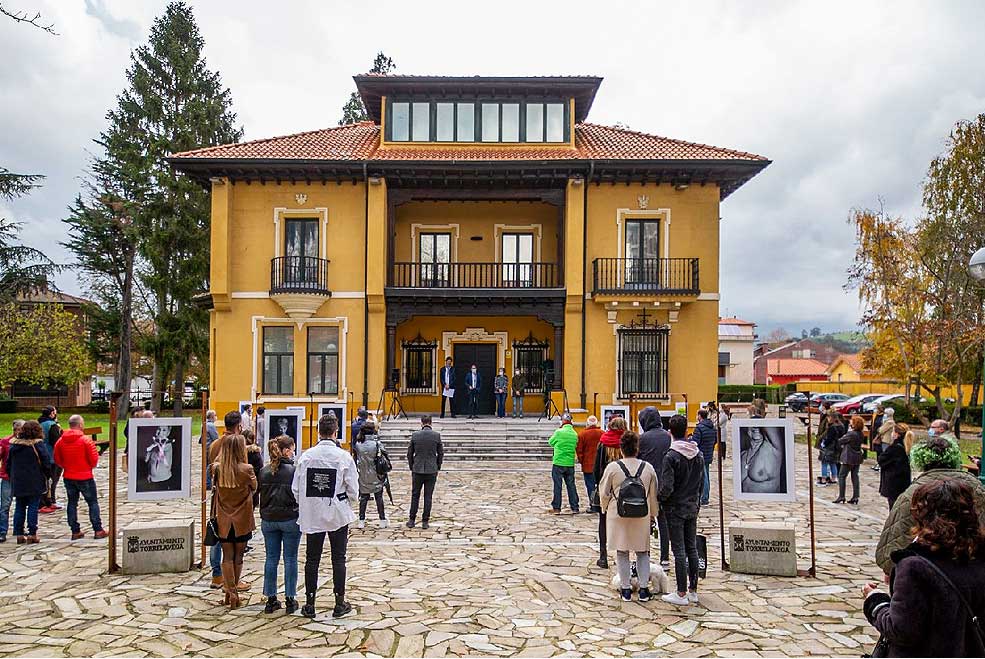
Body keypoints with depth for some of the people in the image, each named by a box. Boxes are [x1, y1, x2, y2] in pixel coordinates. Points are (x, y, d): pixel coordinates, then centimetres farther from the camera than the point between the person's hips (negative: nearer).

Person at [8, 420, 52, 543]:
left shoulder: (14, 445, 6)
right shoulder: (38, 444, -10)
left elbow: (8, 464, 12)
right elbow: (47, 463, -12)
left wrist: (12, 478, 19)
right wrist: (46, 476, 4)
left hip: (17, 482, 5)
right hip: (35, 483, -5)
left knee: (19, 508, 11)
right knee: (33, 507, 0)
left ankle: (19, 534, 13)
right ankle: (32, 534, 0)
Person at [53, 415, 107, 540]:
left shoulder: (60, 441, 0)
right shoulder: (86, 440, -15)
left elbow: (57, 460, 7)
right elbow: (94, 459, -12)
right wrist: (91, 465, 9)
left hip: (68, 477, 5)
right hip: (85, 477, -4)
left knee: (72, 503, 13)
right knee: (93, 502, 5)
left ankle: (75, 531, 14)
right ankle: (98, 530, 3)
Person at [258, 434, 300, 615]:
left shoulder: (264, 471, 2)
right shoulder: (294, 470, -13)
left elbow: (260, 494, 8)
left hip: (268, 520, 4)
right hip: (290, 519, -4)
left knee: (271, 558, 11)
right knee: (290, 559, 5)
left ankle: (271, 599, 16)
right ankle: (290, 600, 10)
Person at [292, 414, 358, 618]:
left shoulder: (306, 456, -6)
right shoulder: (344, 457, -12)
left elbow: (296, 489, -2)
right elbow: (353, 491, -8)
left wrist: (306, 506, 14)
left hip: (312, 516, 2)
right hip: (338, 515, -2)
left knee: (312, 559, 12)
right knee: (338, 559, 9)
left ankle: (309, 603, 17)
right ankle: (340, 604, 15)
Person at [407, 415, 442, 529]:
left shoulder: (415, 435, -3)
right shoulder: (437, 435, -5)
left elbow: (409, 453, 3)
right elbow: (441, 453, 1)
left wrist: (412, 467, 16)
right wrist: (437, 468, 14)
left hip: (417, 470, 1)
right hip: (431, 470, 0)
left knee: (415, 495, 11)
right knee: (428, 496, 5)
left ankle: (412, 520, 15)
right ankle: (425, 521, 8)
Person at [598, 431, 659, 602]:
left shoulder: (612, 467, -9)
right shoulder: (648, 468, -2)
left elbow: (604, 493, -2)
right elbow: (653, 495, 6)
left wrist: (606, 509, 16)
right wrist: (653, 515, 19)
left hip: (618, 516, -2)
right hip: (642, 516, 2)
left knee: (622, 552, 10)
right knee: (642, 552, 14)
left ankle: (626, 588, 14)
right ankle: (644, 589, 13)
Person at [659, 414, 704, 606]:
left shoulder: (671, 456, -19)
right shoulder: (698, 454, 2)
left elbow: (667, 487, -21)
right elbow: (702, 482, 10)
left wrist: (659, 498, -2)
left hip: (675, 508, -6)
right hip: (693, 507, 6)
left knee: (679, 551, 0)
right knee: (692, 548, 14)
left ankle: (681, 594, 6)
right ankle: (693, 590, 21)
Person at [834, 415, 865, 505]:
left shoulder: (851, 434, -21)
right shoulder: (860, 434, 4)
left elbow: (840, 441, -11)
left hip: (849, 458, -8)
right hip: (857, 458, 8)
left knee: (841, 476, 2)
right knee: (855, 477, 10)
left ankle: (841, 497, 3)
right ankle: (855, 498, 12)